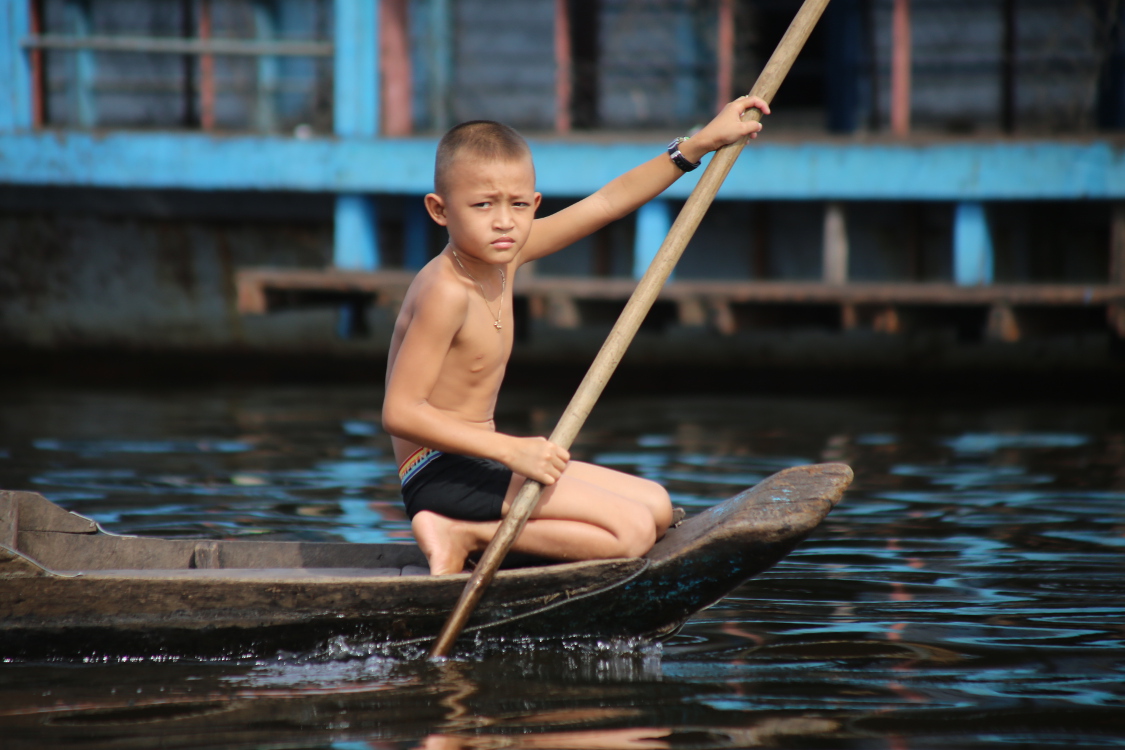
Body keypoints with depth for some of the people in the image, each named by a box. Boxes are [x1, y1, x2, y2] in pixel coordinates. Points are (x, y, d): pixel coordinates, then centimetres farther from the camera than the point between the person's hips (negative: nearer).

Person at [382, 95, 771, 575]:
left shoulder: (504, 256, 6)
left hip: (478, 464, 10)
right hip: (442, 477, -10)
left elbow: (607, 203, 15)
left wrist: (701, 143, 15)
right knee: (633, 530, -18)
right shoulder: (446, 292, -20)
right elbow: (400, 413, -25)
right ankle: (463, 536, -14)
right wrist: (511, 449, -29)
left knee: (656, 505, 13)